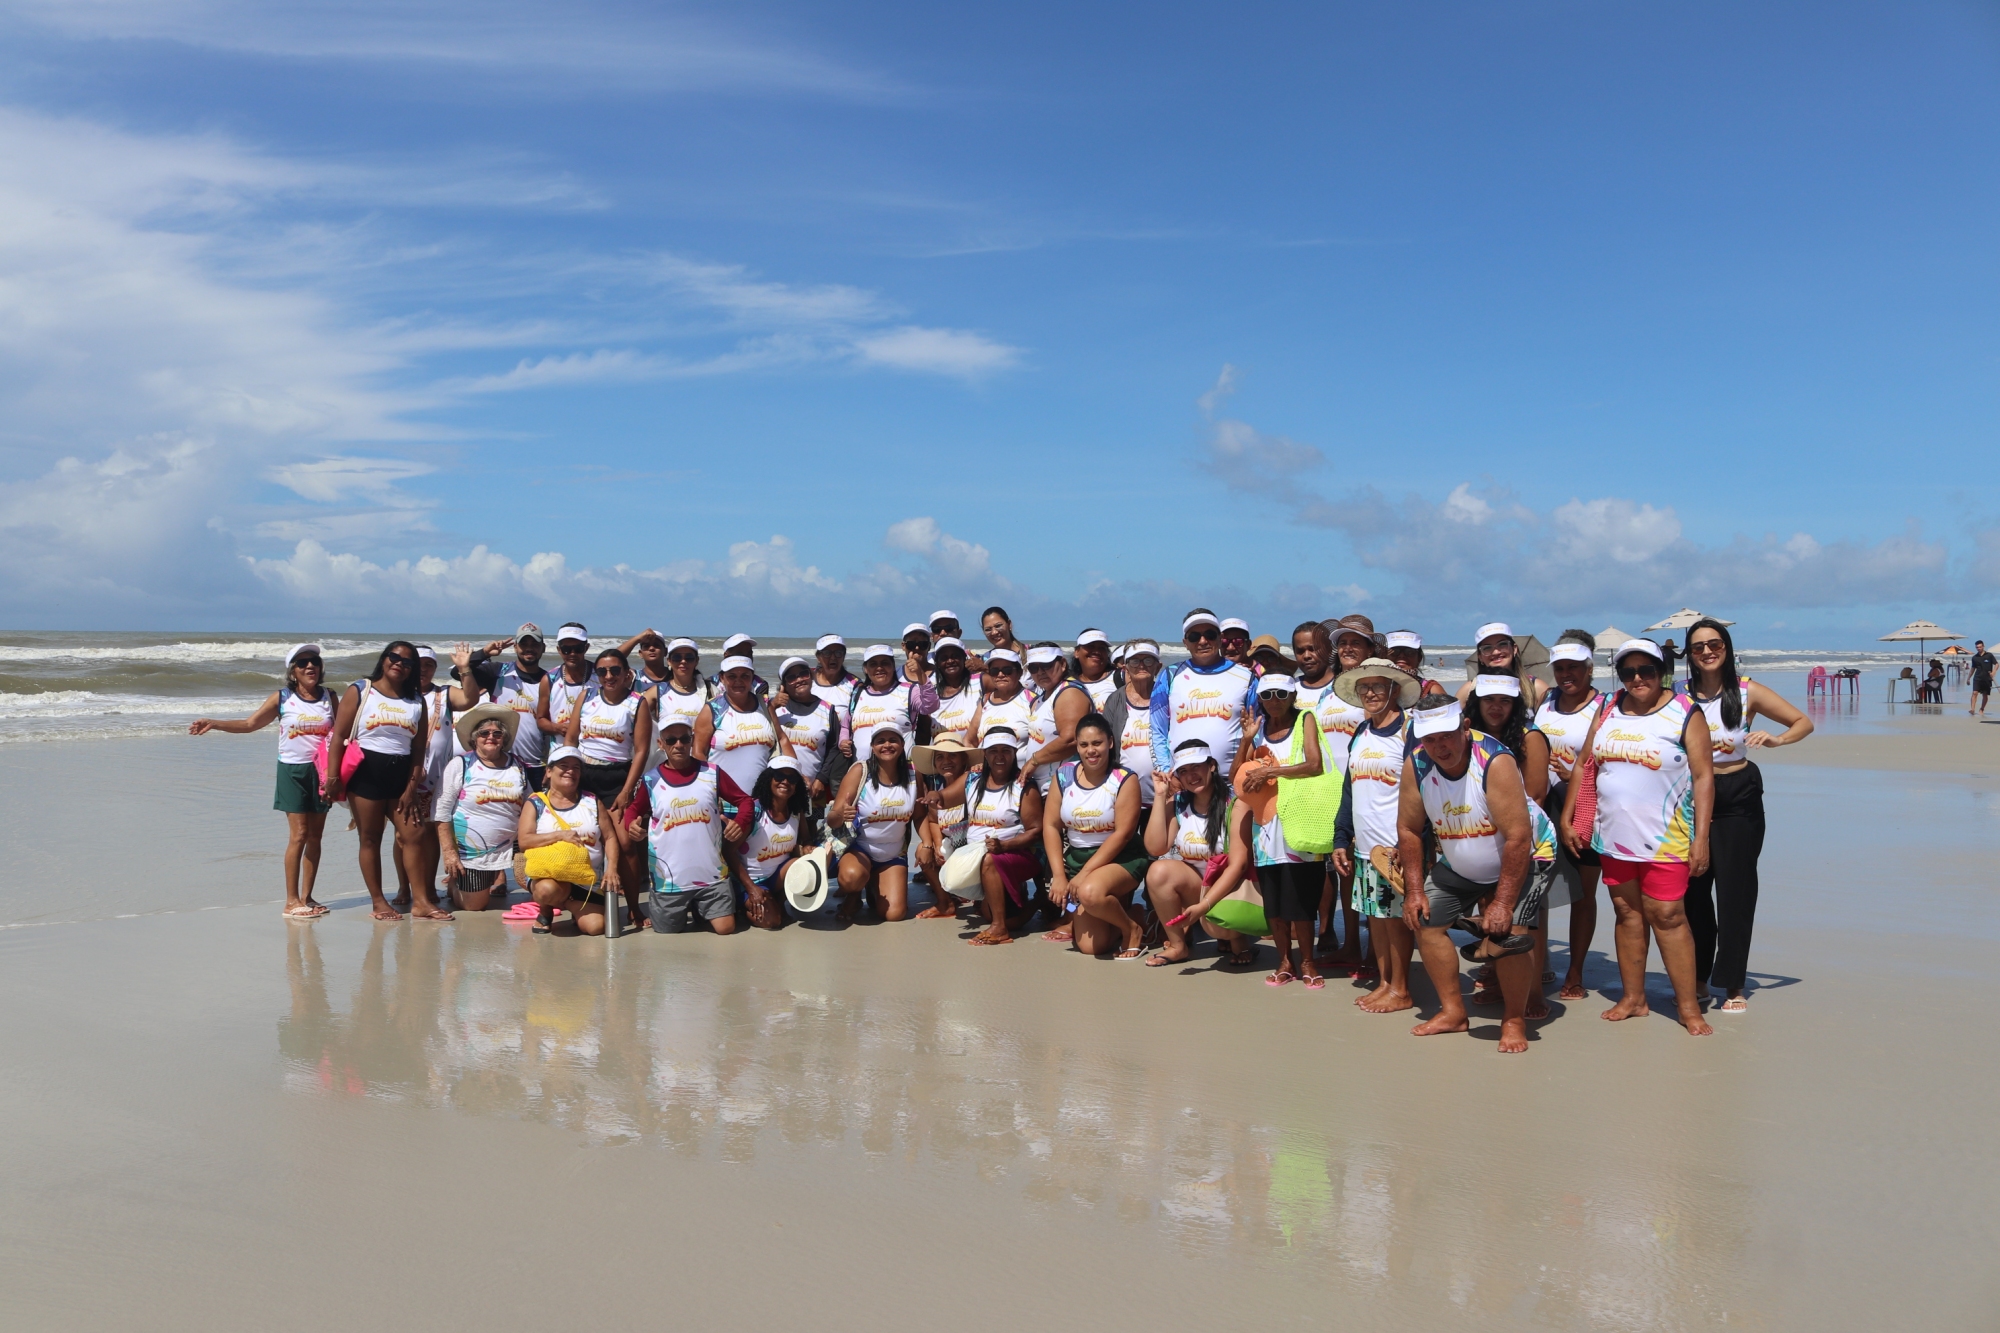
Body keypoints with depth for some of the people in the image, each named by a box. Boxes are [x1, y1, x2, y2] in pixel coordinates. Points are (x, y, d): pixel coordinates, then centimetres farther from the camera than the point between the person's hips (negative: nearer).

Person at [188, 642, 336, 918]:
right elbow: (249, 723, -4)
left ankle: (306, 897, 15)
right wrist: (213, 723, -15)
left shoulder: (329, 698, 4)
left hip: (321, 771, 3)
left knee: (315, 835, 6)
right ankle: (291, 902, 1)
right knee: (298, 835, -6)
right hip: (293, 771, -3)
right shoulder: (282, 698, -3)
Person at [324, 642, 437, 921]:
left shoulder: (416, 703, 10)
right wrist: (332, 777, -14)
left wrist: (412, 788, -1)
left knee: (411, 836, 0)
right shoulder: (359, 691, 1)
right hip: (366, 772, -3)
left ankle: (421, 902, 3)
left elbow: (418, 749, 7)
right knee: (370, 840, 3)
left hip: (401, 775, 3)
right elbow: (339, 735, -6)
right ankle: (379, 903, 10)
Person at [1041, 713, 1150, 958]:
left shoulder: (1124, 780, -10)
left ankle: (1132, 928, -8)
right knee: (1090, 945, -8)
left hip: (1121, 859, -4)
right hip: (1076, 858, 4)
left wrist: (1084, 874, -20)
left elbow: (1122, 834, -16)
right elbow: (1051, 826, -1)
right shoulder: (1063, 775, 1)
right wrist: (1059, 876, -10)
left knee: (1090, 891, -38)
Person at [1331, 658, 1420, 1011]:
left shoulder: (1408, 731, -9)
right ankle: (1384, 983, 23)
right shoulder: (1360, 734, 14)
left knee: (1395, 916, 0)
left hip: (1394, 847, -7)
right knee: (1374, 915, 12)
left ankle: (1400, 991, 10)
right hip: (1364, 846, 7)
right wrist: (1341, 839, 15)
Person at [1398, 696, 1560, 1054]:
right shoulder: (1416, 765, -16)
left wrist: (1502, 903, -30)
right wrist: (1414, 891, -9)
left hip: (1525, 858, -6)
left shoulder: (1495, 762, -32)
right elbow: (1409, 830, -5)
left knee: (1508, 929, -22)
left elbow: (1518, 838, -32)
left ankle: (1515, 1021, -2)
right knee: (1424, 920, 3)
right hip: (1458, 865, 6)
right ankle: (1453, 1011, 18)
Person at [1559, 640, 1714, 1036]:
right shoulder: (1609, 710, 9)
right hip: (1613, 836, 5)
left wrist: (1701, 838, -13)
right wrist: (1567, 818, 9)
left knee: (1667, 916, -6)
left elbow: (1703, 776, -7)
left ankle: (1689, 1007, 1)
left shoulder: (1685, 714, -5)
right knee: (1627, 913, 10)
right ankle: (1633, 999, 20)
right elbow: (1585, 764, 13)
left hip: (1665, 839, -5)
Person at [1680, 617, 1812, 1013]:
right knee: (1692, 890, 6)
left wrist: (1775, 740, -22)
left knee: (1734, 890, 0)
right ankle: (1696, 977, 20)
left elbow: (1804, 723, -1)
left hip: (1738, 797, -2)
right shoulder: (1680, 696, 2)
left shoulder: (1747, 692, -3)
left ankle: (1733, 985, 9)